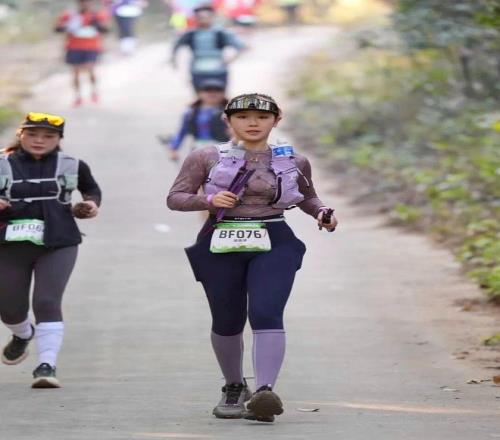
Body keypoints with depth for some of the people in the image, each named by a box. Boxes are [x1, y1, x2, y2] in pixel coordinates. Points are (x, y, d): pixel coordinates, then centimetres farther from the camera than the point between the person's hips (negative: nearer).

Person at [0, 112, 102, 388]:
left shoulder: (72, 166, 6)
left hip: (58, 244, -1)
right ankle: (23, 336, 43)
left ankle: (47, 365, -16)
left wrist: (91, 205, 1)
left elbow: (92, 189, 23)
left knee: (47, 303, -15)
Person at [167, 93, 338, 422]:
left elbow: (307, 196, 24)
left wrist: (322, 212, 2)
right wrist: (208, 200, -17)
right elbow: (175, 198, 1)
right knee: (227, 322, 9)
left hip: (274, 244, -1)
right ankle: (234, 388, 32)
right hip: (221, 246, 1)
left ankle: (265, 391, -30)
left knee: (266, 314, -20)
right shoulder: (206, 158, 1)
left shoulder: (294, 161, 7)